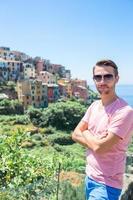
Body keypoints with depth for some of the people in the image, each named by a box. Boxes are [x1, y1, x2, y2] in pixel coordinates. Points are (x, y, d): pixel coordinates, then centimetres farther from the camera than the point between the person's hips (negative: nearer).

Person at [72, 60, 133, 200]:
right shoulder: (94, 106, 2)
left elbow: (99, 147, -27)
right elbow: (75, 134, 2)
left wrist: (86, 133, -8)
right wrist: (94, 141, -16)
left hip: (107, 184, -7)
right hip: (89, 176, 7)